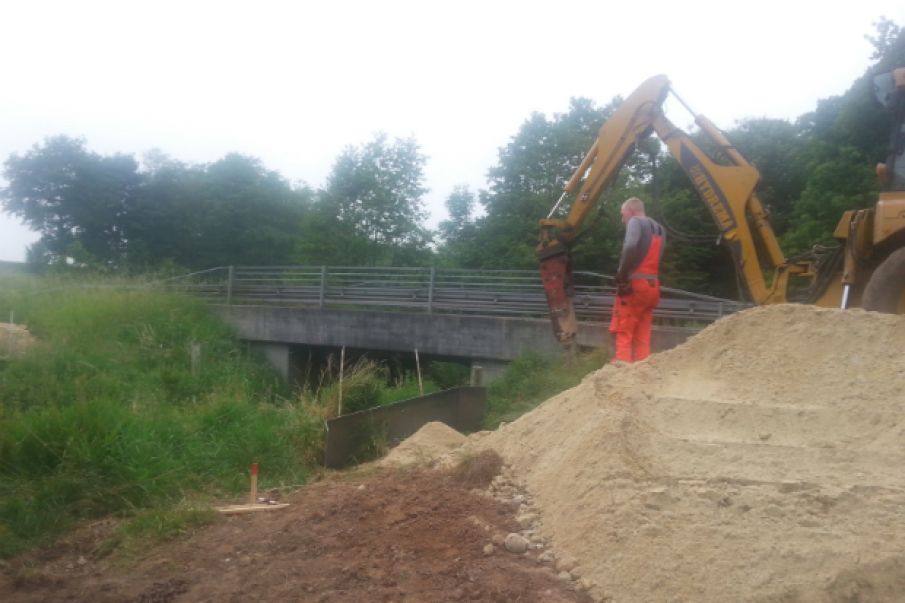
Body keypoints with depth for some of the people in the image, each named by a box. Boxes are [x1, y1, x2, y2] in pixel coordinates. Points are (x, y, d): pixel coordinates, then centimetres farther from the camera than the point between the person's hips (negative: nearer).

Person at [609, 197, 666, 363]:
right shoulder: (659, 229, 22)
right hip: (652, 286, 7)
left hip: (635, 284, -7)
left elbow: (631, 247, -22)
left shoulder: (636, 222, -2)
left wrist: (621, 277, -19)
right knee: (643, 336, 8)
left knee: (623, 333, -6)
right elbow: (655, 258, 16)